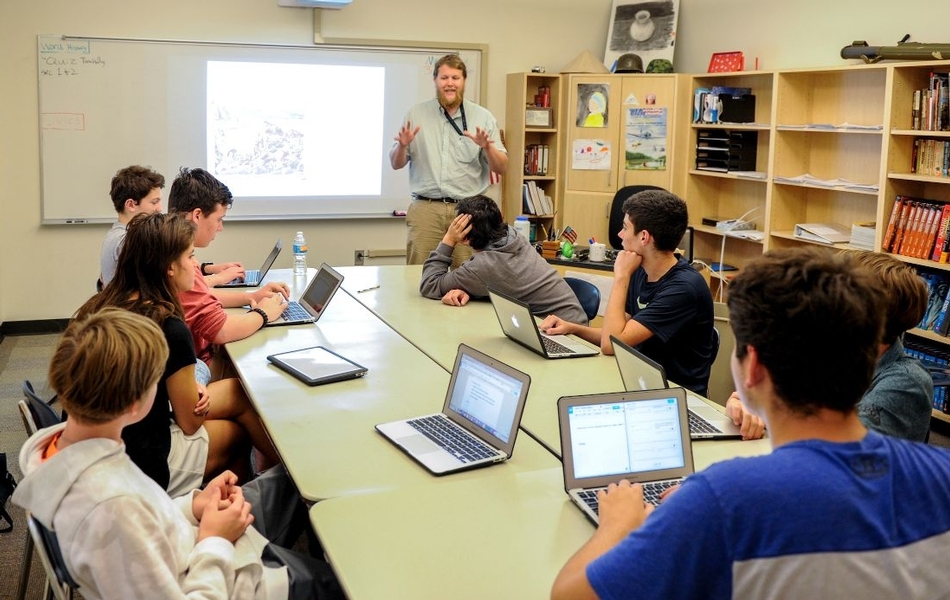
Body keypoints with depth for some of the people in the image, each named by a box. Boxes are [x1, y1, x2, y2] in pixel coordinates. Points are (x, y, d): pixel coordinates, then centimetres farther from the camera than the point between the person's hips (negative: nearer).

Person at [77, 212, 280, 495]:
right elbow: (190, 423, -10)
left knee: (234, 390, 16)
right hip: (143, 467, -7)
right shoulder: (169, 328, -23)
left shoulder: (98, 306, -2)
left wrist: (186, 387, 2)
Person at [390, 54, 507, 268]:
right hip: (425, 208, 0)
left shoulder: (483, 117, 6)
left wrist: (487, 147, -14)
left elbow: (501, 168, 4)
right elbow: (396, 164, 11)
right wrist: (402, 146, -10)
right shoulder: (416, 114, 8)